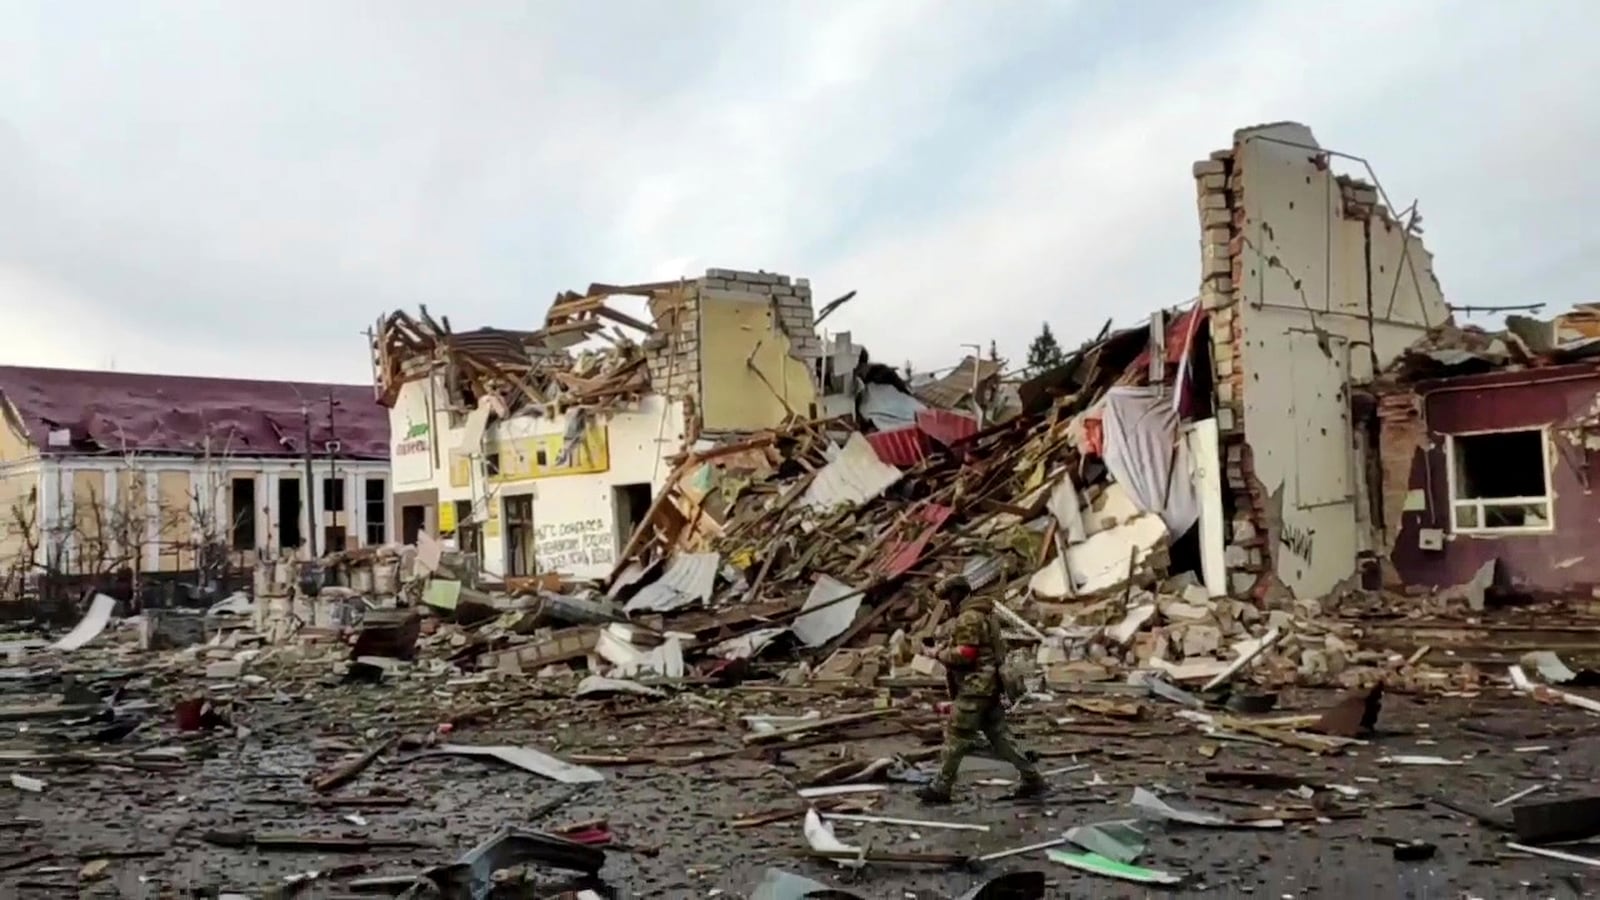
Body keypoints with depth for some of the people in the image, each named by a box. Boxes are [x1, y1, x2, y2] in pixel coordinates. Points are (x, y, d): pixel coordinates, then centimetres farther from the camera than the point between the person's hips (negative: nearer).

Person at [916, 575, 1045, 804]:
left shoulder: (969, 618, -16)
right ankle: (1031, 778, 13)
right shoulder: (984, 613, 17)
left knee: (955, 737, -2)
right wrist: (949, 648, 13)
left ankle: (941, 788, 4)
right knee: (999, 735, 13)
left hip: (975, 687, -10)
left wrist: (940, 654, -7)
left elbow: (965, 653, -22)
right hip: (989, 685, 10)